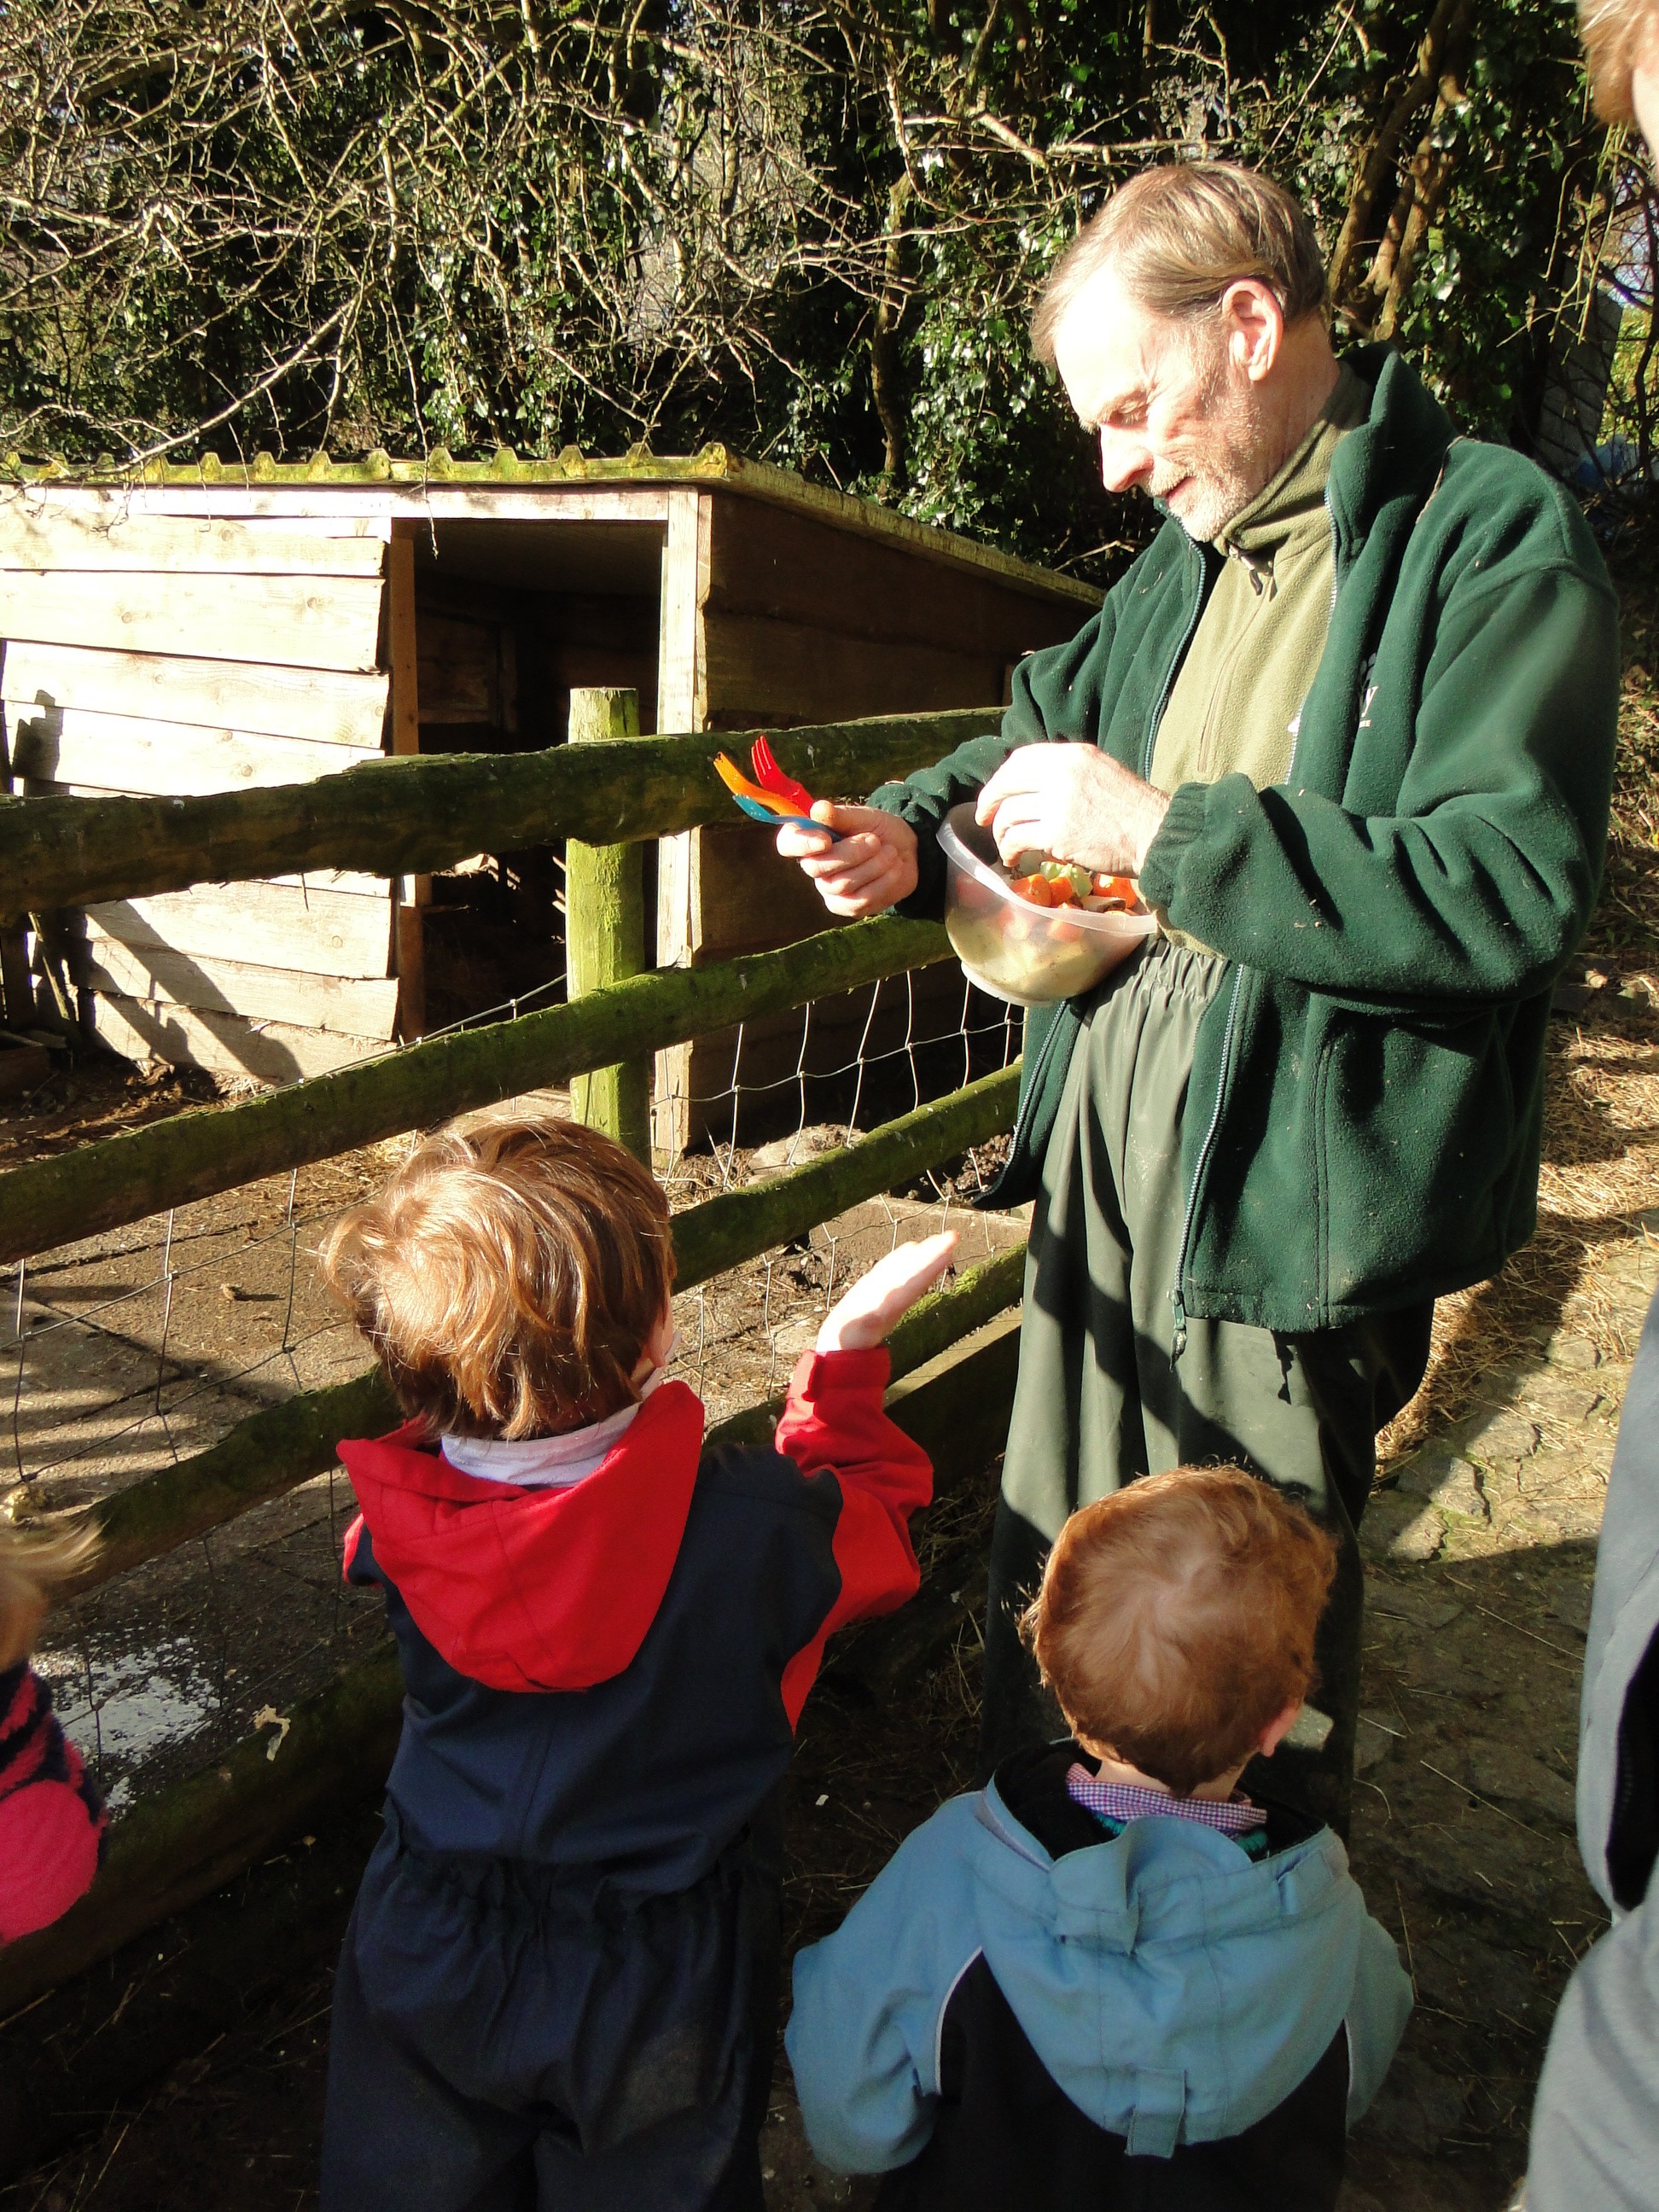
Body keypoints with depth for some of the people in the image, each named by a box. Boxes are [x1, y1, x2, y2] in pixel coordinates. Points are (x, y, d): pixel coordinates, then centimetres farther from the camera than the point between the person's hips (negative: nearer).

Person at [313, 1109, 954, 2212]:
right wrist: (850, 1345, 4)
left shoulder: (405, 1514, -22)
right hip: (658, 1985, -1)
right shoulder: (755, 1526, -31)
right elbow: (874, 1532, -7)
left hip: (429, 1960, 2)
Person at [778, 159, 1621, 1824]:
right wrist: (911, 836, 5)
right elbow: (1054, 722, 26)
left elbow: (1513, 886, -22)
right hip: (1105, 1129, 7)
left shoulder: (1494, 535, -10)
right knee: (1050, 1569, 19)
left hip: (1292, 1177, -7)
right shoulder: (1190, 551, 13)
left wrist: (1163, 834, -22)